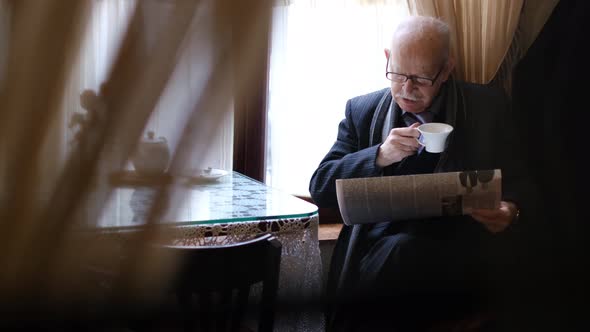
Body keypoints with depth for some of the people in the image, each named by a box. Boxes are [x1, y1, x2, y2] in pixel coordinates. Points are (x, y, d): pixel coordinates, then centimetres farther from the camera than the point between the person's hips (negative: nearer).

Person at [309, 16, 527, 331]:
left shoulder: (488, 106, 8)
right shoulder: (361, 111, 11)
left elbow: (513, 183, 11)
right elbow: (320, 187, 6)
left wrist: (507, 210, -12)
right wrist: (380, 156, -10)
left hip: (455, 258, -1)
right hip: (372, 254, 1)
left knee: (402, 252, -31)